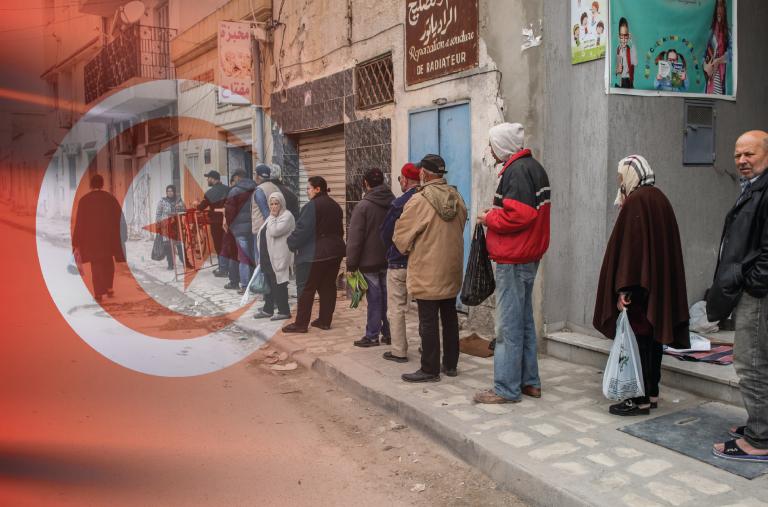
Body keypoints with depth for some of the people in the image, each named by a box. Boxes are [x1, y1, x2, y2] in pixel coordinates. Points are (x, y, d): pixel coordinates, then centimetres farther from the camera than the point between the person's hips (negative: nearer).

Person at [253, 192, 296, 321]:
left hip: (279, 259, -9)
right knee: (269, 284, 14)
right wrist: (261, 258, 21)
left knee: (279, 285, -4)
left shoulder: (287, 216, -11)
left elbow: (274, 231, -25)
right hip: (267, 258, 9)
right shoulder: (272, 217, 18)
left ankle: (284, 311, 5)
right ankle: (268, 309, 24)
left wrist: (272, 217, -12)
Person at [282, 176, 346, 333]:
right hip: (335, 252, 8)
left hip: (315, 254, -8)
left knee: (306, 288, -1)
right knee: (328, 287, 12)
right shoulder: (335, 206, 12)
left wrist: (291, 243, -3)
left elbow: (302, 230, -17)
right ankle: (325, 320, 16)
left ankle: (301, 323, 3)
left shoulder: (312, 206, -14)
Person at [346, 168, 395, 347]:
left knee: (374, 299, 0)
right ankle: (388, 333, 17)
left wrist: (351, 264, -9)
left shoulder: (363, 206, -13)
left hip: (370, 261, -5)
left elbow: (354, 238, -14)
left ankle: (372, 336, 6)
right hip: (389, 260, 5)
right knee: (387, 297, 11)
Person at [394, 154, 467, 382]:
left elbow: (401, 237, -9)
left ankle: (430, 370, 8)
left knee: (428, 322, 1)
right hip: (452, 271, 7)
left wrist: (410, 250, 12)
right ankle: (450, 364, 26)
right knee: (450, 317, 16)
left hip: (427, 274, -6)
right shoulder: (457, 198, 1)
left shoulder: (418, 201, -17)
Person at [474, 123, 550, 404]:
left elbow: (518, 215, -26)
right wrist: (496, 214, 9)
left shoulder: (517, 170, -16)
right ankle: (530, 382, 26)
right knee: (524, 322, 17)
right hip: (529, 257, 11)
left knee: (508, 327, -3)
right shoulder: (534, 167, 16)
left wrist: (489, 219, -10)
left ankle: (506, 389, 4)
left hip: (513, 260, -11)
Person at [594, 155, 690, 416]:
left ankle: (641, 400, 3)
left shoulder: (636, 201, -15)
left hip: (639, 284, -9)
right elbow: (663, 245, 17)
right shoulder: (659, 198, 12)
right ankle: (652, 393, 23)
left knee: (638, 339, -3)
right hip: (659, 284, 9)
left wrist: (623, 288, -21)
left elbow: (629, 245, -21)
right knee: (653, 337, 14)